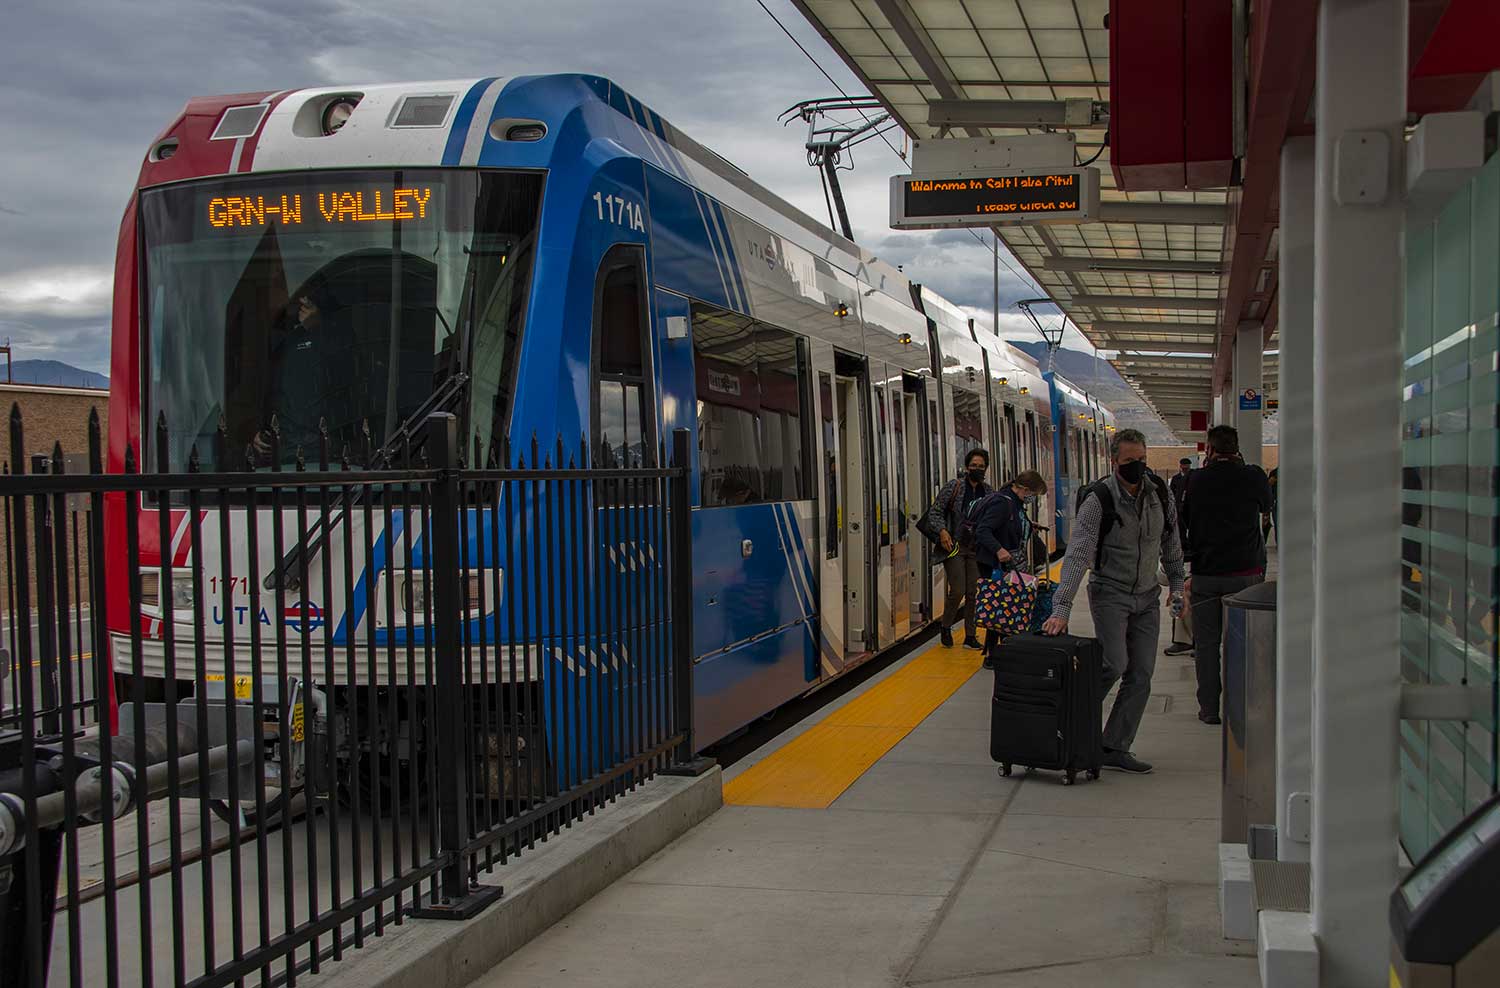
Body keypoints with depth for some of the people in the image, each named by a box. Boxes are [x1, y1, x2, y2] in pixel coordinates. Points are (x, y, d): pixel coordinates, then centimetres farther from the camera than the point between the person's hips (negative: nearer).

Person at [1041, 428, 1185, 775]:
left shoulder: (1160, 494, -1)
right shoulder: (1098, 501, -17)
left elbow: (1171, 544, 15)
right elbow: (1077, 556, -22)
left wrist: (1176, 584, 10)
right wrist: (1061, 609, -29)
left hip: (1147, 596, 5)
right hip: (1110, 593, -5)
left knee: (1141, 675, 0)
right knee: (1115, 664, -20)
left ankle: (1115, 749, 7)